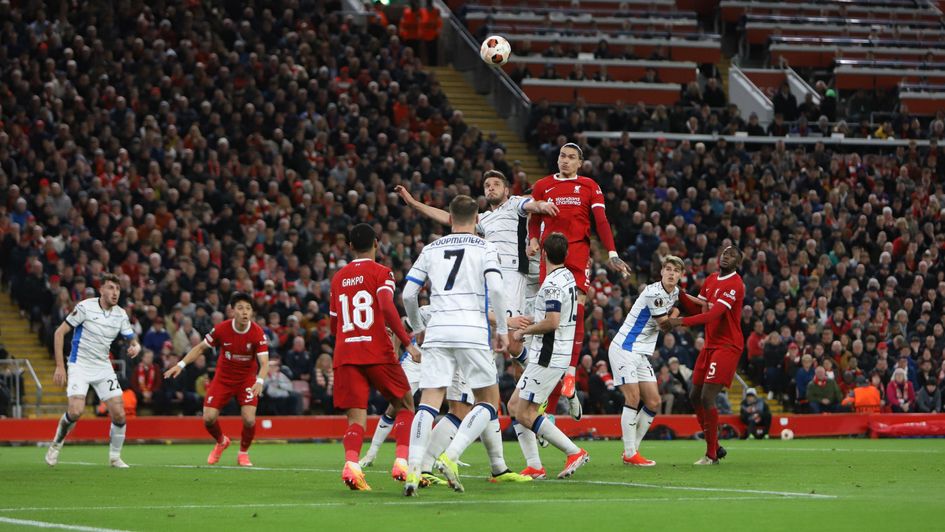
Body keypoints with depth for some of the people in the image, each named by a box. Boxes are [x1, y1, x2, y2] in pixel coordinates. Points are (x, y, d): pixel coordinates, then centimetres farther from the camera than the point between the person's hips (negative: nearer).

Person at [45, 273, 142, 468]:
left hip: (103, 367, 4)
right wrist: (60, 366, -15)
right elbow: (59, 333, -10)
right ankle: (56, 444, 7)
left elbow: (132, 340, 8)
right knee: (76, 411, -22)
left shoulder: (121, 314, 1)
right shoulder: (85, 307, -13)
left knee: (119, 414, -7)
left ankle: (115, 457, 12)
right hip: (79, 366, -4)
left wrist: (135, 347, -19)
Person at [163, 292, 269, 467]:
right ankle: (221, 442, 27)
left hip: (247, 379, -1)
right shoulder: (222, 329, -17)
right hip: (223, 378, 1)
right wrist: (181, 365, -12)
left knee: (249, 419, -19)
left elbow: (264, 362, -25)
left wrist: (260, 381, -44)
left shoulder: (257, 333, -20)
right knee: (209, 418, -9)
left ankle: (243, 453, 11)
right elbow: (200, 348, -3)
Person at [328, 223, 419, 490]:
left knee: (357, 417, -1)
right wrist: (408, 343, -16)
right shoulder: (381, 272, 1)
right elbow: (387, 307, -17)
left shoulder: (338, 278, 16)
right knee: (404, 405, 13)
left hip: (345, 355, 3)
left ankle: (351, 463, -29)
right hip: (377, 353, -3)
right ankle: (402, 462, -6)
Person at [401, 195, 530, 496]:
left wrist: (418, 329, 28)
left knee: (429, 402, -3)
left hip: (437, 333, 3)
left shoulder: (431, 249, 15)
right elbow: (496, 289, -9)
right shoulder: (485, 249, 6)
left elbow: (408, 294, 12)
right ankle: (450, 457, -13)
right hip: (472, 332, -3)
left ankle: (413, 469, -21)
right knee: (489, 401, 8)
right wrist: (502, 330, 0)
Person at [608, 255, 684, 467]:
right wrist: (675, 313, 6)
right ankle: (630, 454, -12)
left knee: (653, 402, 4)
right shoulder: (653, 293, -21)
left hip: (642, 354, 9)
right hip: (624, 348, -9)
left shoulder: (675, 292, 7)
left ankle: (632, 450, 11)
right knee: (633, 397, -17)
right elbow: (666, 323, -12)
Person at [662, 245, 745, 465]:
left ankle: (711, 454, -3)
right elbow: (696, 309, 16)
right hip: (710, 345, 9)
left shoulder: (735, 285, -16)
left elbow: (715, 313, -27)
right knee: (695, 397, 10)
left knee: (707, 398, -14)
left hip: (727, 346, -9)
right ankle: (715, 446, 22)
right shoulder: (711, 280, 12)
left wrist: (681, 321, -34)